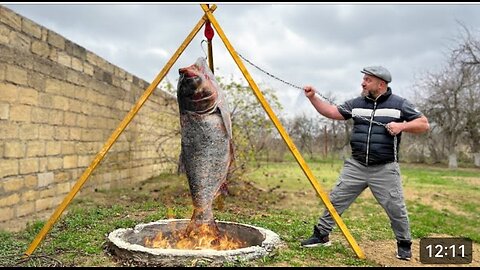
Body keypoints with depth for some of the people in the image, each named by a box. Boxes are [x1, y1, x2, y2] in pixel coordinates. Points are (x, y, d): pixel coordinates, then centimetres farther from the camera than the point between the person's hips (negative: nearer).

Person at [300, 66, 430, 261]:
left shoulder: (399, 104, -1)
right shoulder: (356, 103, 7)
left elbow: (424, 124, 0)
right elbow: (332, 112, 9)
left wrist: (402, 125, -17)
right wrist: (313, 98, -1)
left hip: (385, 170, -3)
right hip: (356, 166, 3)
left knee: (396, 209, 2)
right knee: (335, 200, 4)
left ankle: (404, 244, 27)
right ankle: (321, 235, 18)